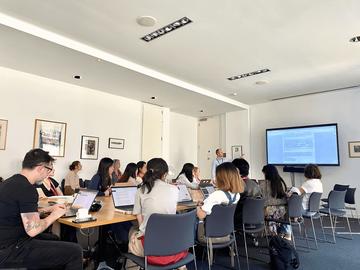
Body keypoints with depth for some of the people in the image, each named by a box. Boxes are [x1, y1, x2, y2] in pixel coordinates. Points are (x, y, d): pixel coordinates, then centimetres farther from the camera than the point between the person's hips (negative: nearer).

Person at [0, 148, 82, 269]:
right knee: (75, 251, -13)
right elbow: (33, 230, -24)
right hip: (10, 250, -10)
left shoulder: (12, 182, 8)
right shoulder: (26, 189, -22)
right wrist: (54, 215, -8)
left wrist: (48, 209, 14)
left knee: (54, 239, 26)